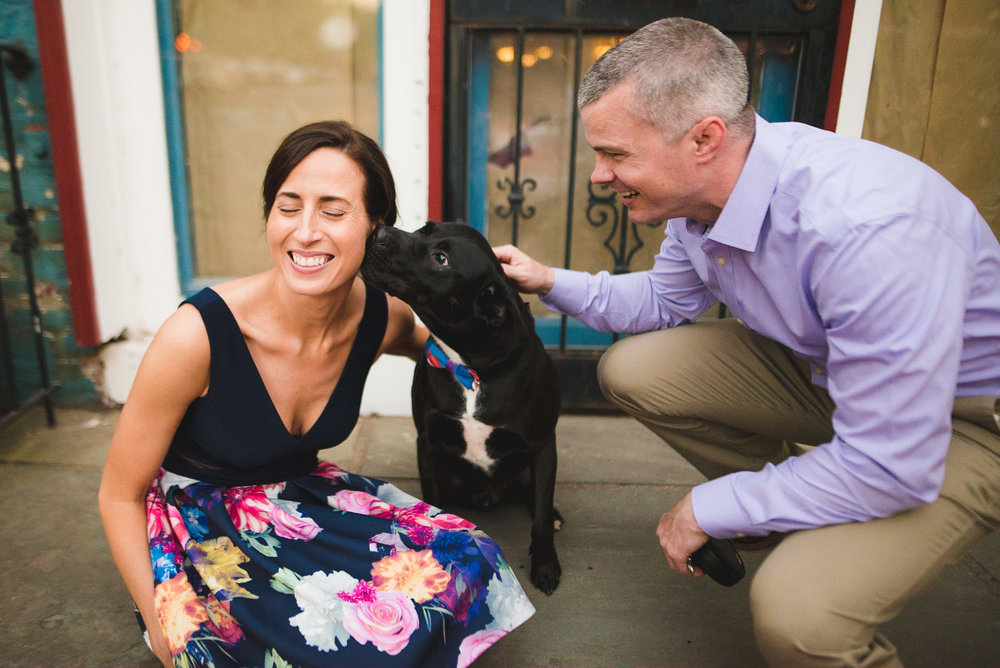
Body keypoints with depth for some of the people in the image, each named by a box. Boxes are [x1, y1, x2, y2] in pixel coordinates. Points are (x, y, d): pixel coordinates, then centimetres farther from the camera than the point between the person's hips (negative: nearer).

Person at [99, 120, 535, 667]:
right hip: (200, 524, -3)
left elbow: (420, 343, 16)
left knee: (465, 562, -17)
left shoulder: (384, 320, -14)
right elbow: (121, 494, -13)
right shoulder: (197, 334, -27)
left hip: (303, 495, 4)